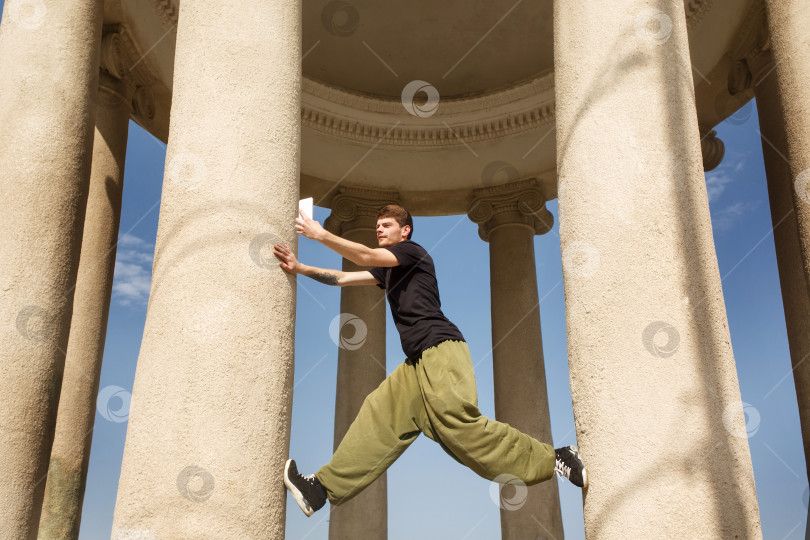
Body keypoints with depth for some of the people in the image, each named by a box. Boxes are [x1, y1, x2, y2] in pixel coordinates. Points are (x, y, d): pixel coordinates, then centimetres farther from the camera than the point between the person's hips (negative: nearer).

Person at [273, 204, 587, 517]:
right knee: (378, 415, -1)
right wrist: (300, 268, 13)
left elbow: (365, 257, -8)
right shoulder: (388, 270, 29)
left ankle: (554, 459, -18)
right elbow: (343, 278, 25)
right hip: (418, 361, 9)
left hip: (441, 347, -9)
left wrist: (320, 235, -4)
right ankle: (324, 488, -1)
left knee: (457, 423, -22)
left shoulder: (413, 251, 4)